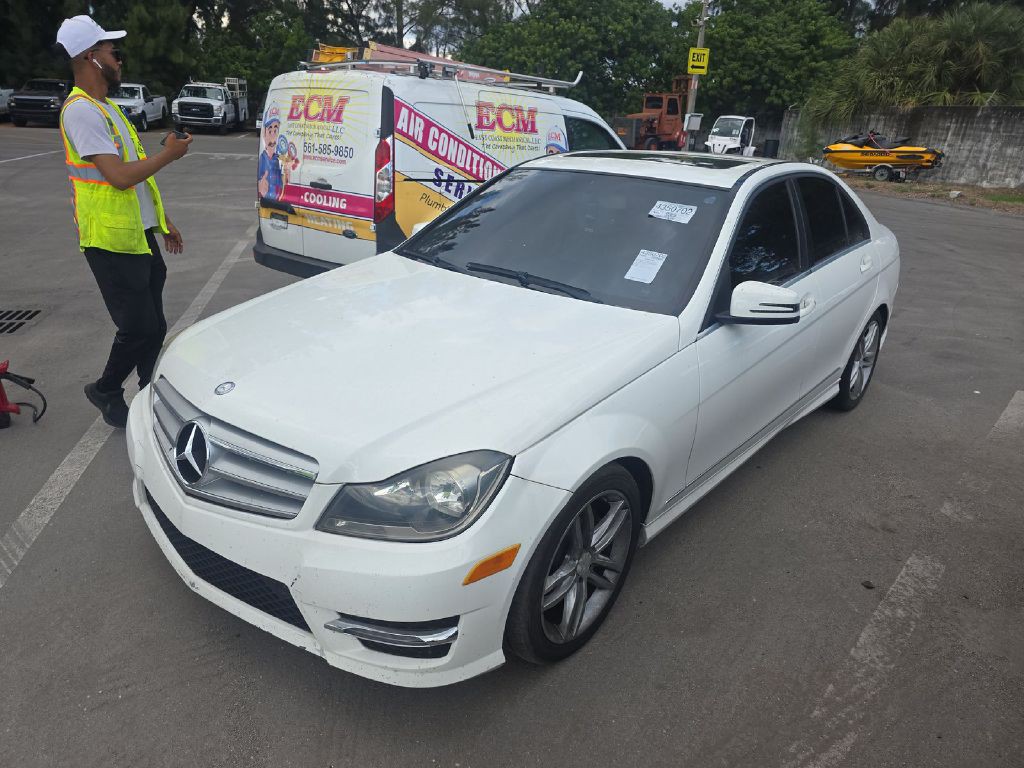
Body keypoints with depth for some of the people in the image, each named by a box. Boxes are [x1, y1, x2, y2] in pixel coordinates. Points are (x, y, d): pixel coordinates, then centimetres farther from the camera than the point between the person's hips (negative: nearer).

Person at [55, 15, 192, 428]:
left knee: (153, 327, 12)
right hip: (112, 242, -9)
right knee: (139, 329, -5)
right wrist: (170, 153, -12)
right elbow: (120, 176, -24)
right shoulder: (81, 111, -15)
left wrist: (164, 221, 21)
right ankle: (106, 391, 19)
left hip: (140, 236, 9)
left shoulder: (106, 106, 17)